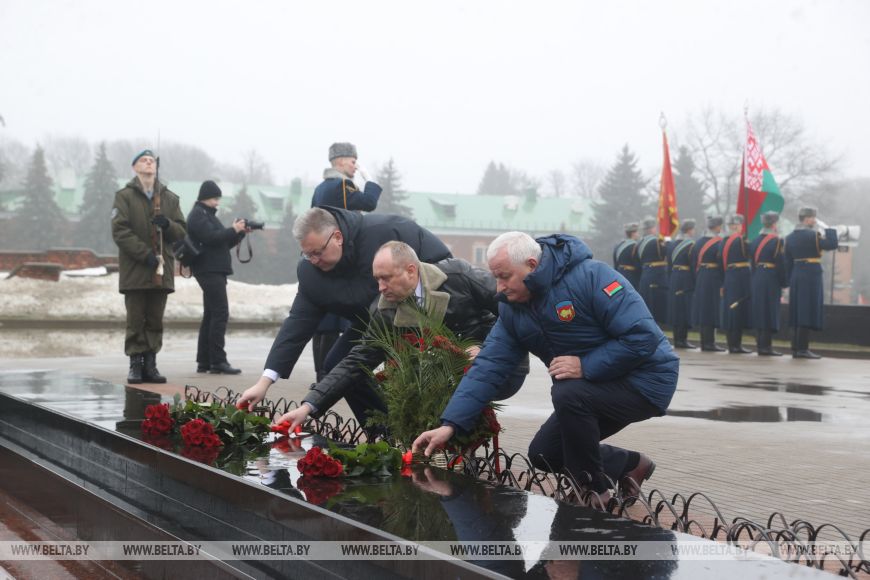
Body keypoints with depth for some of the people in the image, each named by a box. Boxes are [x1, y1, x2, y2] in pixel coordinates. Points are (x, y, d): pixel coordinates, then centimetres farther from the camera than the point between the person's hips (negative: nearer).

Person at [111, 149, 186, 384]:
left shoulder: (170, 198, 14)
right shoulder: (125, 197, 2)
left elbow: (182, 231, 11)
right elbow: (120, 231, -8)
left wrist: (168, 224, -13)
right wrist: (145, 254, -17)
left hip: (162, 270, 3)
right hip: (135, 270, -3)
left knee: (155, 321, 5)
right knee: (136, 320, 0)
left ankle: (150, 364, 11)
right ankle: (136, 364, 6)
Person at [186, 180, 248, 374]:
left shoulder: (208, 215, 23)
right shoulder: (198, 215, -7)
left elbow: (224, 243, 21)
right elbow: (211, 237, -20)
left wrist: (240, 232, 7)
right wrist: (234, 230, -15)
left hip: (214, 271, 11)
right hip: (209, 270, -11)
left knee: (211, 315, 11)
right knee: (220, 314, -14)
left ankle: (203, 362, 14)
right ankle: (218, 361, -16)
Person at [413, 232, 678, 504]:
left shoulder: (592, 277, -24)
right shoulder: (512, 310, -1)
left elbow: (643, 337, -28)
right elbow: (487, 368, -6)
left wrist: (585, 366, -28)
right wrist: (450, 425, -14)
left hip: (645, 381, -8)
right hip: (593, 388, 8)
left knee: (568, 394, -32)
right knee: (542, 454, 5)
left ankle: (594, 492, -12)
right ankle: (631, 465, 23)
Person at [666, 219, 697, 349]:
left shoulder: (672, 244, 10)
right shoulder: (691, 245, -12)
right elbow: (694, 266, -13)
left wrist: (670, 281, 16)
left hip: (673, 279, 7)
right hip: (687, 281, -7)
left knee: (676, 308, 10)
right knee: (686, 309, -3)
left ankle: (677, 339, 14)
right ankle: (683, 339, -4)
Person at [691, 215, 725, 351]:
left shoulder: (699, 242, 8)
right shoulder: (719, 243, -12)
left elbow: (694, 263, 9)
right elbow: (722, 264, -15)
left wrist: (697, 279, 14)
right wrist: (723, 284, -12)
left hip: (700, 279, 7)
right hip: (714, 279, -7)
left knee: (703, 309, 11)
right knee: (712, 310, -3)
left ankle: (704, 342, 15)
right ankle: (710, 342, -3)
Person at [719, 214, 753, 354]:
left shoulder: (723, 242, 9)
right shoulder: (742, 240, -10)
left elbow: (720, 261, 11)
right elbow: (749, 257, -7)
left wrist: (723, 282, 14)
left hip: (728, 278, 7)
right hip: (742, 278, -7)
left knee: (730, 310, 9)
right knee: (740, 310, -4)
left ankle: (731, 345, 13)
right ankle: (736, 345, -4)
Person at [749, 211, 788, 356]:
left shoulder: (755, 241, 10)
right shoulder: (777, 241, -10)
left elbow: (753, 261, 12)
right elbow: (781, 264, -12)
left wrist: (755, 278, 15)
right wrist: (784, 283, -5)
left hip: (757, 280, 7)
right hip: (771, 280, -7)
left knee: (759, 312, 10)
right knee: (770, 312, -4)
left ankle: (760, 345, 14)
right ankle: (766, 347, -5)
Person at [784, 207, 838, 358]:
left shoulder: (790, 237, 10)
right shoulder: (812, 235, -11)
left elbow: (788, 262, 11)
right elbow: (833, 244, -15)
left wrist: (790, 282, 15)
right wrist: (829, 229, 1)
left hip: (796, 276, 7)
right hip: (811, 276, -7)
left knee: (799, 313, 12)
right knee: (808, 312, -5)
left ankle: (796, 348, 13)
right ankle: (802, 349, -7)